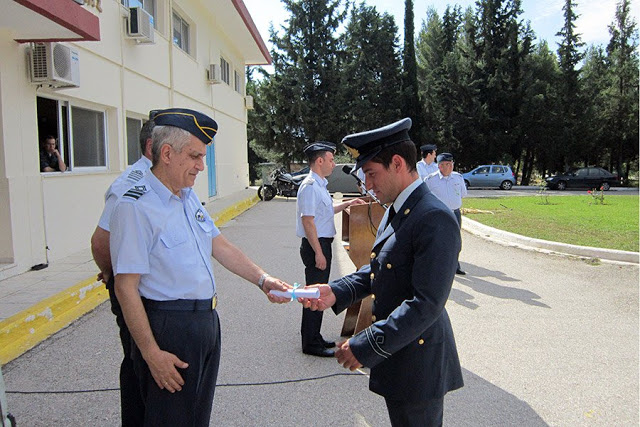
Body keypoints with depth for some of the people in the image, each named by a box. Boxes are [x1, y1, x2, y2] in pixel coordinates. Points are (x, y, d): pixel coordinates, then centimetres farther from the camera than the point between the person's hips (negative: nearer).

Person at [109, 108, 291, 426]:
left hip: (206, 322, 8)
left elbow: (220, 247, 12)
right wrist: (151, 353, -19)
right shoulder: (135, 207, -18)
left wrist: (262, 279, 2)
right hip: (168, 329, -8)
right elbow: (126, 288, -20)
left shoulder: (189, 197, 9)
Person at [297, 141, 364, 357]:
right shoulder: (310, 186, -17)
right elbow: (307, 220, -22)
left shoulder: (319, 185, 14)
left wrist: (346, 204, 20)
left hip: (322, 244, 10)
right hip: (315, 246, -10)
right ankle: (311, 343, 11)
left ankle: (313, 337, 30)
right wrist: (318, 253, -23)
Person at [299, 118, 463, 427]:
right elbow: (377, 270, 13)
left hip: (416, 362, -9)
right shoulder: (395, 211, 7)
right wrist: (336, 292, -3)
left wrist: (366, 346, -25)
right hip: (395, 353, 9)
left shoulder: (435, 219, -24)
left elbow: (426, 304, -28)